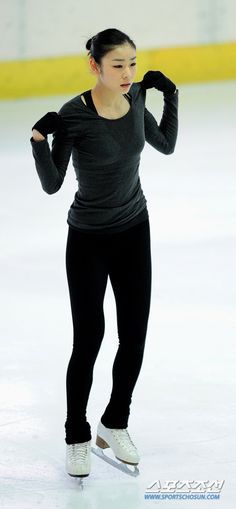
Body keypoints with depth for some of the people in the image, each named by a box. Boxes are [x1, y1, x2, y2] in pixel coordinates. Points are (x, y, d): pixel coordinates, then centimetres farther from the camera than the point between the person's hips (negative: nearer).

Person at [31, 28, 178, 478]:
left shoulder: (135, 98, -5)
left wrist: (170, 96, 3)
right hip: (89, 238, -5)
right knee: (88, 341, 0)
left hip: (134, 230, 5)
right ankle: (77, 438, 19)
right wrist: (39, 140, -31)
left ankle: (114, 426, 28)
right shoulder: (73, 115, -21)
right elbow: (51, 185, -17)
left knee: (135, 337, 8)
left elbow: (165, 145, 11)